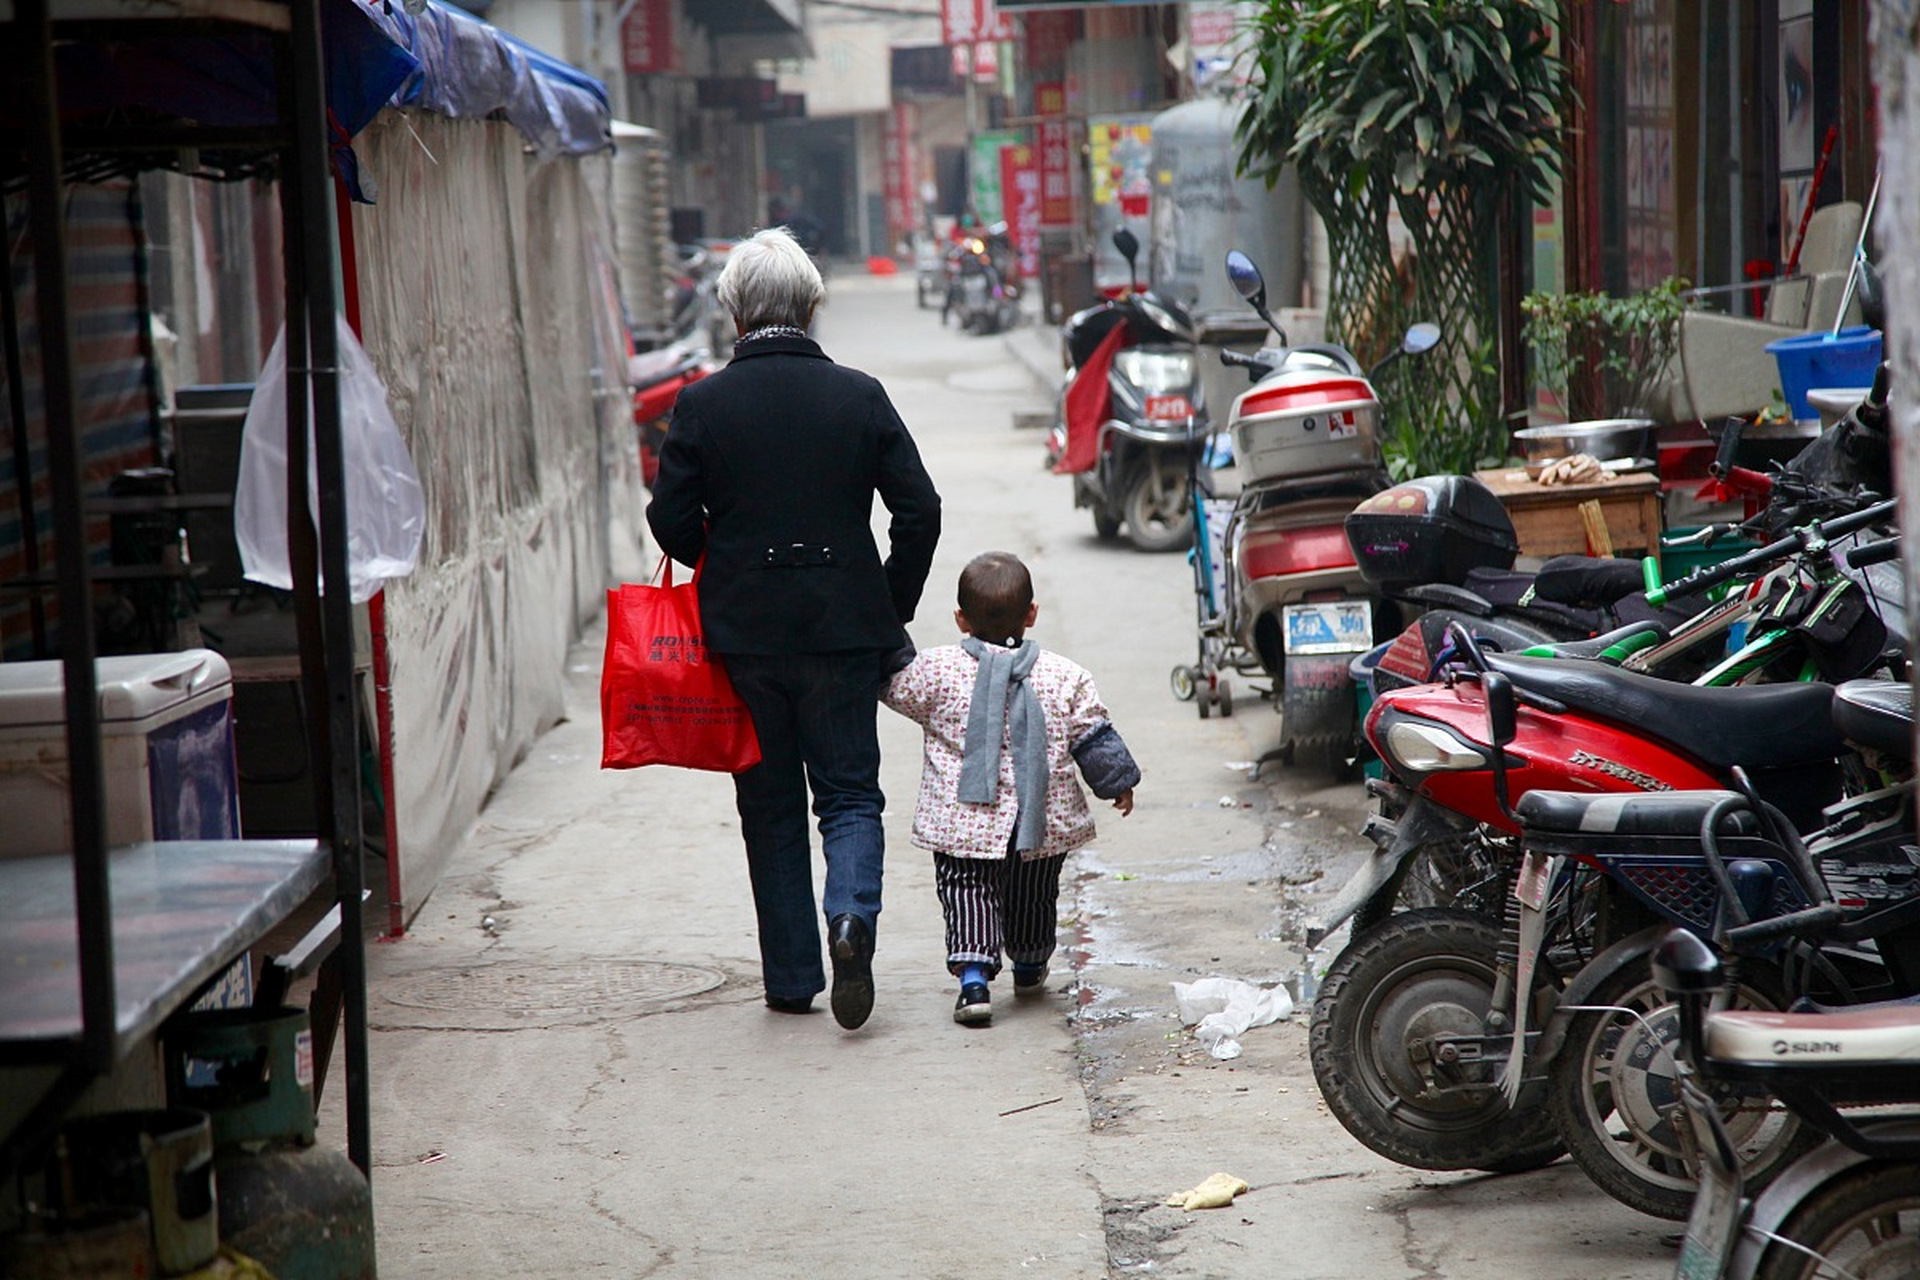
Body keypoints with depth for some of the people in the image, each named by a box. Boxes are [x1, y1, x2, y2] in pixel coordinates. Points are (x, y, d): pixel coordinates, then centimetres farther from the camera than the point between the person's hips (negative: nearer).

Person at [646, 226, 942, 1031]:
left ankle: (790, 979, 13)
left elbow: (671, 521, -5)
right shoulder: (859, 397, -3)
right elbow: (919, 510, -4)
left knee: (771, 806, 10)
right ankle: (852, 914, -19)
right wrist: (894, 607, 9)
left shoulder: (702, 405, -6)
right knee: (849, 792, 9)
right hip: (843, 630, 0)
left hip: (743, 632, 0)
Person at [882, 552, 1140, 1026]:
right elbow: (1094, 740, 4)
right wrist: (1120, 782, 19)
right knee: (1033, 894, 21)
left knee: (968, 891, 3)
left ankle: (974, 976, -16)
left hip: (963, 822, -2)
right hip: (1043, 822, 2)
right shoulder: (1066, 677, -4)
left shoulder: (938, 670, -9)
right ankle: (1029, 965, 40)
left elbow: (896, 688, 5)